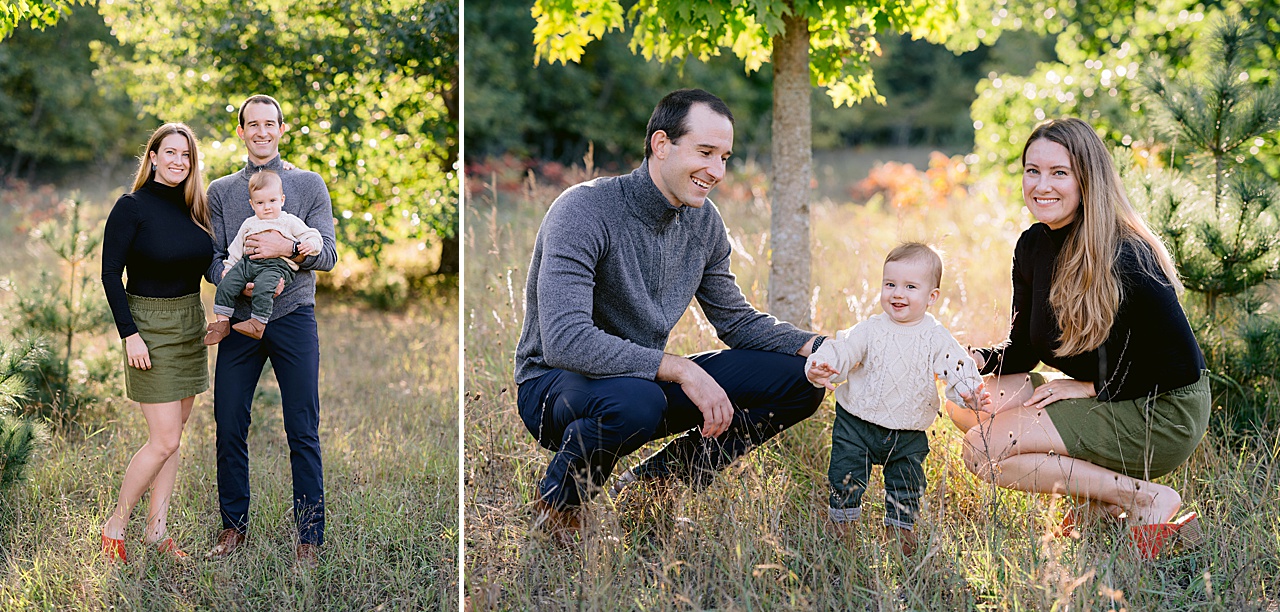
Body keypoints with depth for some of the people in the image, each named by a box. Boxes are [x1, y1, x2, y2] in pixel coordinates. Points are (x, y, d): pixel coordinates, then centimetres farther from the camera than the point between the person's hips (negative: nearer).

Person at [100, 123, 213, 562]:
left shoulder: (194, 208, 7)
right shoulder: (132, 207, -11)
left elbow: (210, 263, 11)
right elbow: (111, 273, -11)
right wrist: (129, 334, -17)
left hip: (191, 324, 6)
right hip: (150, 326, -6)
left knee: (174, 435, 9)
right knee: (164, 440, -8)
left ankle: (157, 529, 17)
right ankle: (115, 525, 8)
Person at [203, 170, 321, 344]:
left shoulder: (289, 222, 12)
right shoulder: (249, 224, 25)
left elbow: (310, 234, 8)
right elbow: (236, 248, 29)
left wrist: (310, 244, -14)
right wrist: (229, 266, 20)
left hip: (278, 265, -5)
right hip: (248, 263, 5)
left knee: (263, 286, -35)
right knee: (227, 284, -15)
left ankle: (258, 324, -34)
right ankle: (222, 322, -9)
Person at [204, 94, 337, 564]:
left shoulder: (310, 185, 8)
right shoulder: (220, 191, 13)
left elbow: (327, 254, 0)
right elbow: (211, 258, 5)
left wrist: (287, 247, -19)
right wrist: (242, 284, -14)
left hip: (294, 318, -2)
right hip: (239, 319, 2)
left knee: (303, 432, -2)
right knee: (229, 428, 2)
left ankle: (309, 534, 5)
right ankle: (234, 525, 16)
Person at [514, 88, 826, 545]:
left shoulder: (702, 222, 1)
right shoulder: (583, 211, -23)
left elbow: (736, 319, 11)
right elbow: (565, 341, -33)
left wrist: (813, 346, -8)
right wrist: (681, 370, -35)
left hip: (648, 377, 7)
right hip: (556, 384, -7)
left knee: (799, 379, -4)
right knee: (635, 400, -43)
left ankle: (654, 481, 4)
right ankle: (556, 506, -11)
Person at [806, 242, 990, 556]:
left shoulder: (936, 338, -6)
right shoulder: (871, 330, -7)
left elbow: (958, 369, -10)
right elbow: (842, 351, -10)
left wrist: (971, 394, -30)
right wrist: (821, 369, -31)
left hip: (909, 433, 1)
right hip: (857, 424, -1)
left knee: (906, 487, 9)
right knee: (846, 478, 0)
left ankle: (900, 530, 27)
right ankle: (842, 527, 16)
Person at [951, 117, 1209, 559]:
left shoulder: (1123, 258, -23)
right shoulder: (1033, 246, 1)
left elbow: (1181, 363, -21)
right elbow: (1023, 351, 9)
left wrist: (1092, 387, -15)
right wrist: (978, 359, -12)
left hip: (1164, 417, -9)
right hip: (1106, 402, 9)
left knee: (983, 449, -16)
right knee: (967, 402, 0)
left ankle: (1146, 500, -11)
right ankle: (1104, 498, 1)